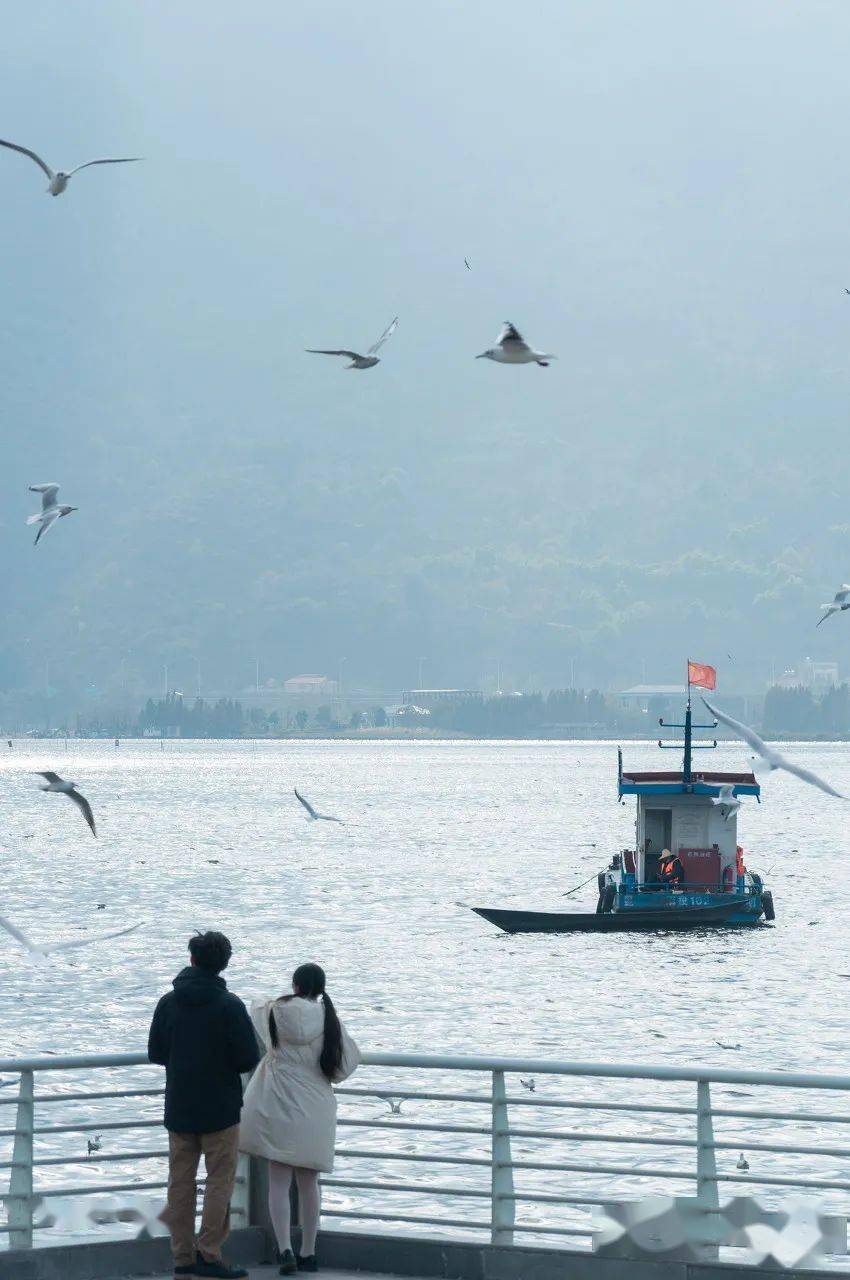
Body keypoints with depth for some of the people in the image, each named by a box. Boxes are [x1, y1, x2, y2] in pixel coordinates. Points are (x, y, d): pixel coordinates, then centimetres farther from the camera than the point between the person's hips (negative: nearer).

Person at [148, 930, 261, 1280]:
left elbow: (155, 1053, 3)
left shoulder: (169, 1002, -2)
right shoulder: (229, 1006, -14)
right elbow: (249, 1059, -14)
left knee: (181, 1182, 10)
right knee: (220, 1179, 4)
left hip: (179, 1108, 4)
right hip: (219, 1108, -4)